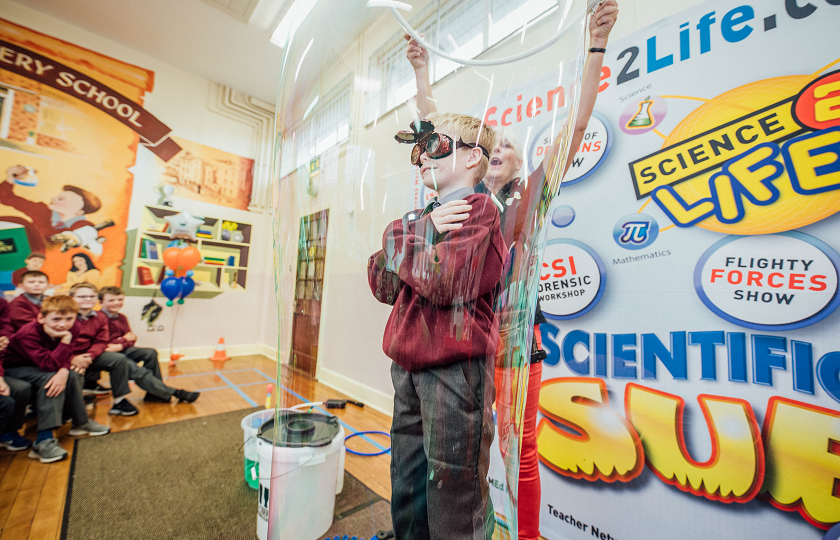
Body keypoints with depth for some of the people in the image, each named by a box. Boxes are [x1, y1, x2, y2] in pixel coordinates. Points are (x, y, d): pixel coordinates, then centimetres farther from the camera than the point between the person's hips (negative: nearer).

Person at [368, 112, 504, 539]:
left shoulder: (477, 209, -7)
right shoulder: (421, 217, 16)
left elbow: (443, 281, -23)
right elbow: (382, 284, 5)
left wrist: (399, 238, -8)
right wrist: (424, 232, -9)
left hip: (454, 372, -7)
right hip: (408, 369, 8)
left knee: (452, 505, 10)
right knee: (406, 494, 23)